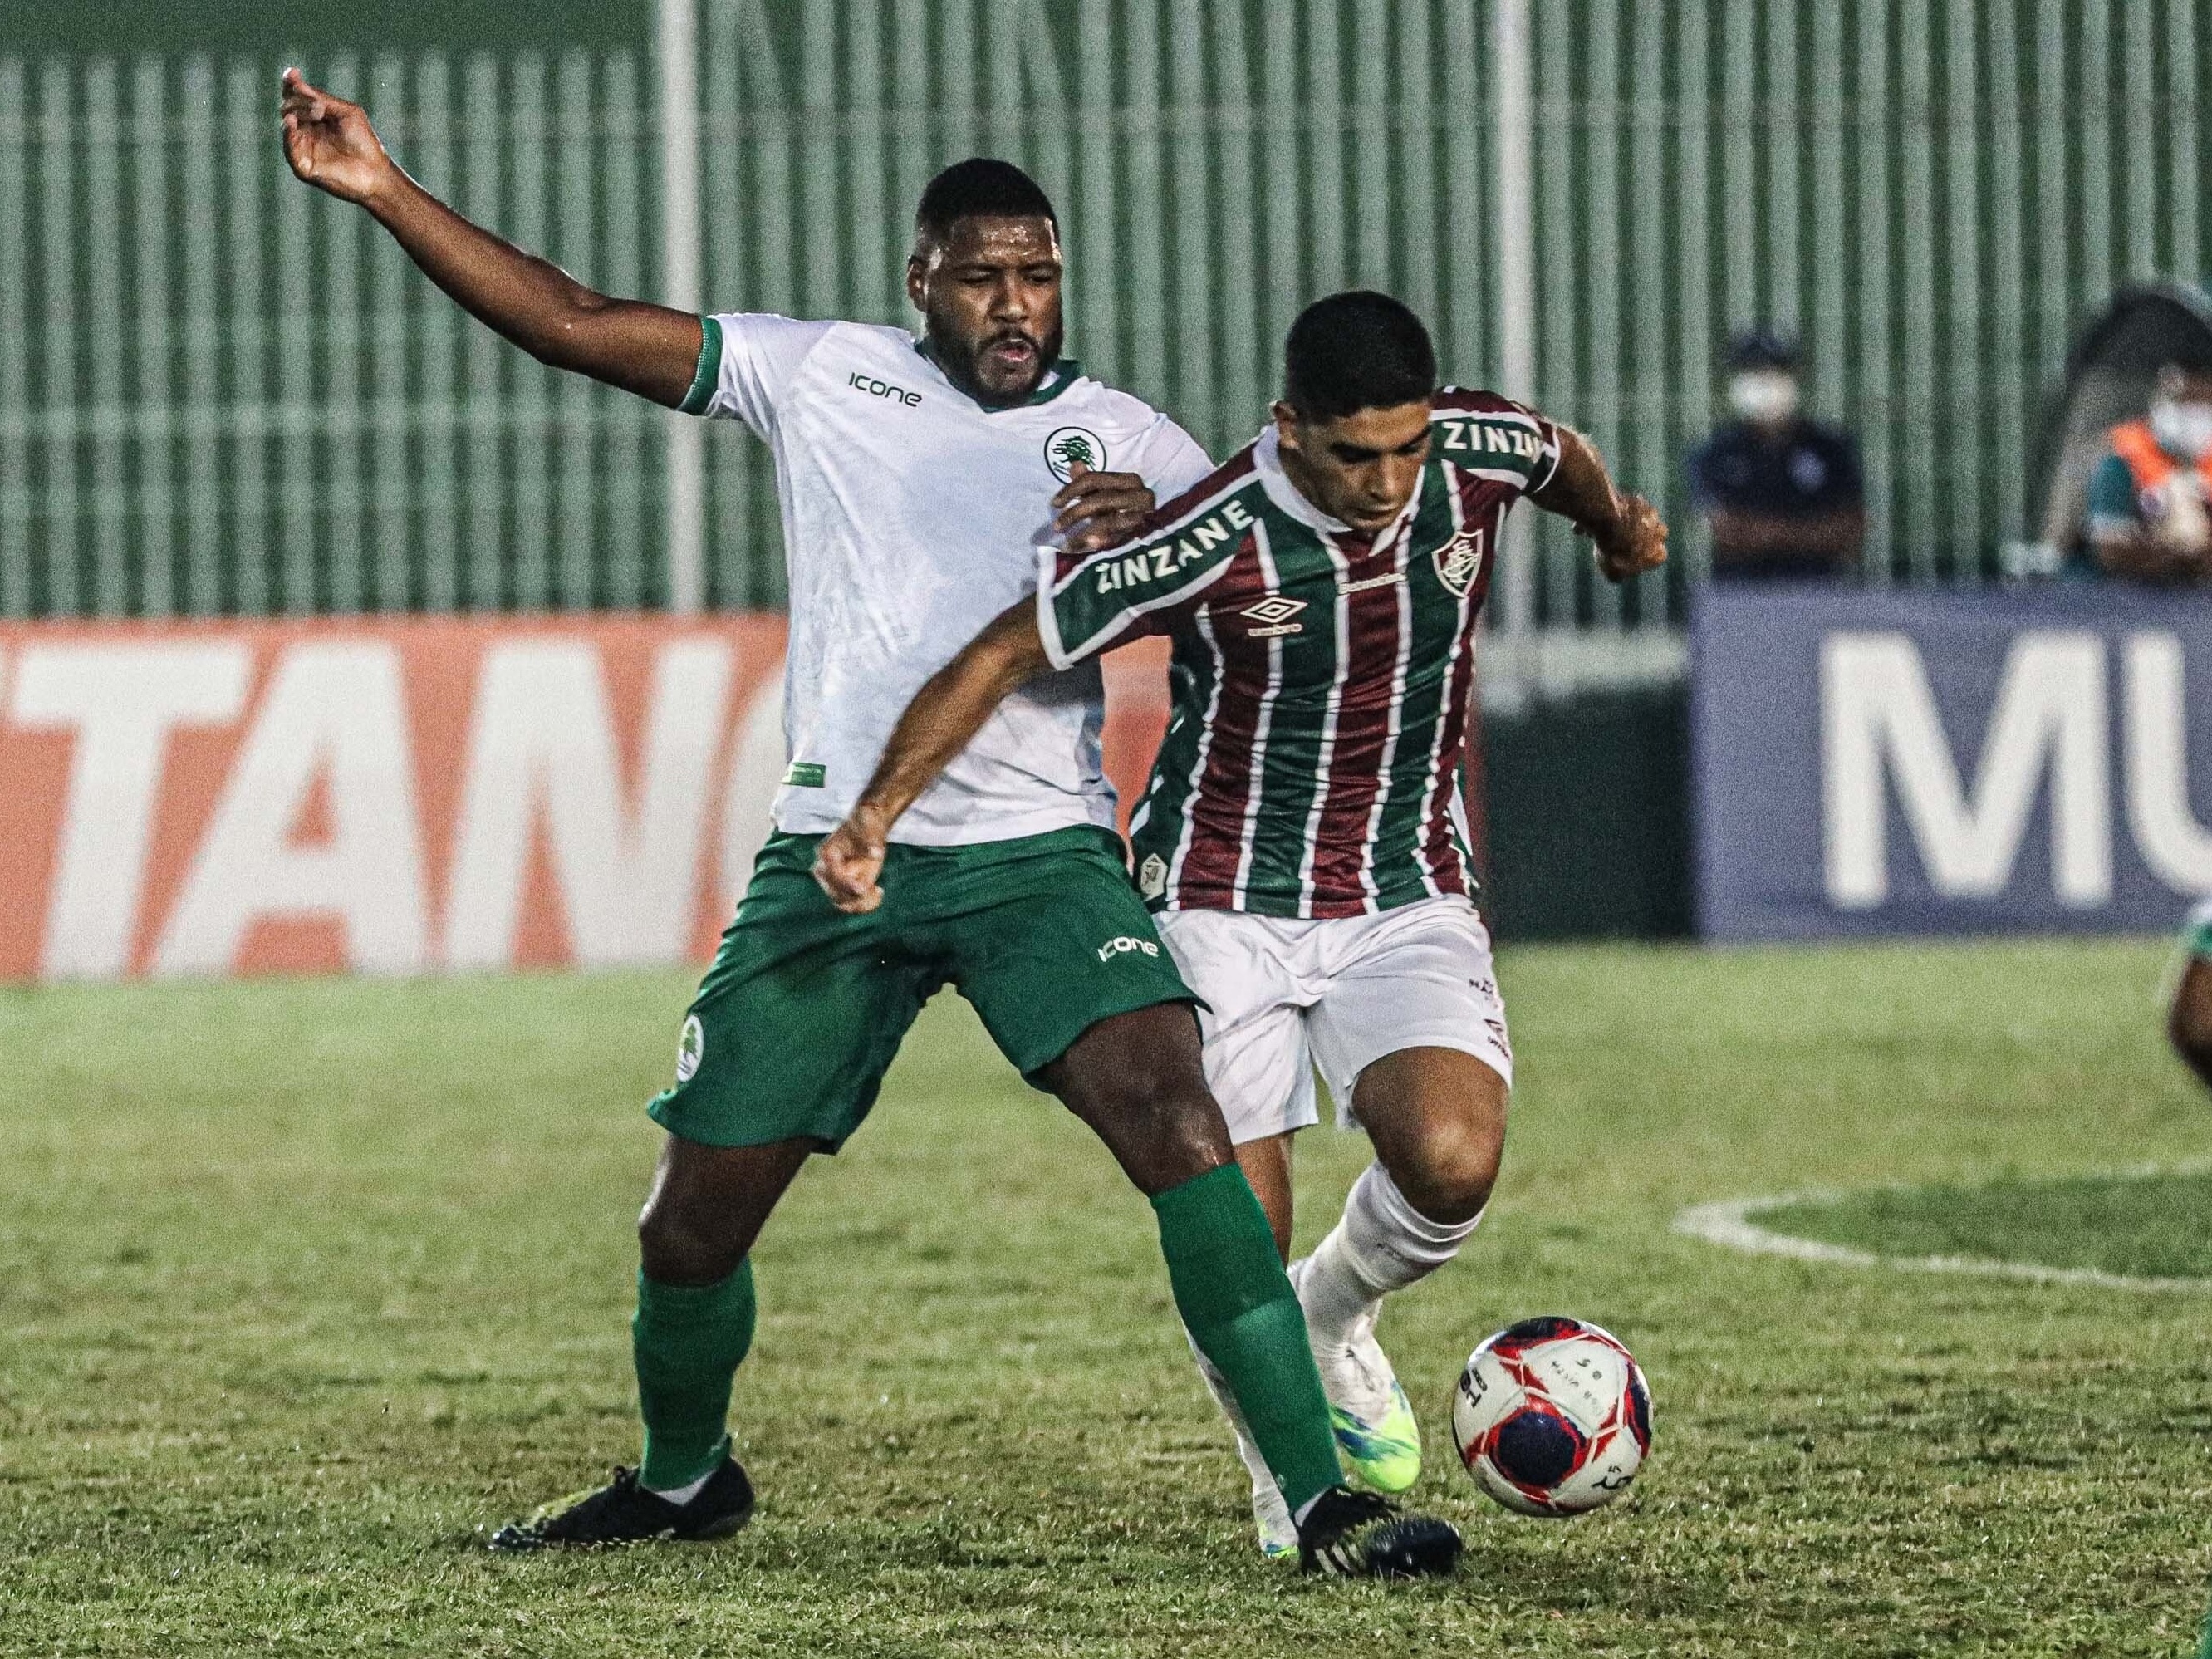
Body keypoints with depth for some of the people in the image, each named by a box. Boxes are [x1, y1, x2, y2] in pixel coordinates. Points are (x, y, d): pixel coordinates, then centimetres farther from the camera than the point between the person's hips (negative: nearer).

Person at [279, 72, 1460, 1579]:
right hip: (834, 859, 2)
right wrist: (386, 193, 3)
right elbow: (569, 322, 9)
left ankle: (1324, 1501, -22)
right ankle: (681, 1480, 37)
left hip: (1038, 853, -2)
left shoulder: (1127, 443, 6)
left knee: (1176, 1118, -25)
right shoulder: (820, 376, 9)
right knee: (689, 1230, 5)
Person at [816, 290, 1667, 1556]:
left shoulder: (1482, 451, -10)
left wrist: (1619, 525, 37)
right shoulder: (1205, 546, -22)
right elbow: (1004, 654, -14)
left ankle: (1339, 1313, 10)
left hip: (1408, 899, 2)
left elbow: (1562, 458, 16)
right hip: (1224, 909, -2)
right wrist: (878, 812, -22)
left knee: (1452, 1163, -24)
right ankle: (1288, 1484, 26)